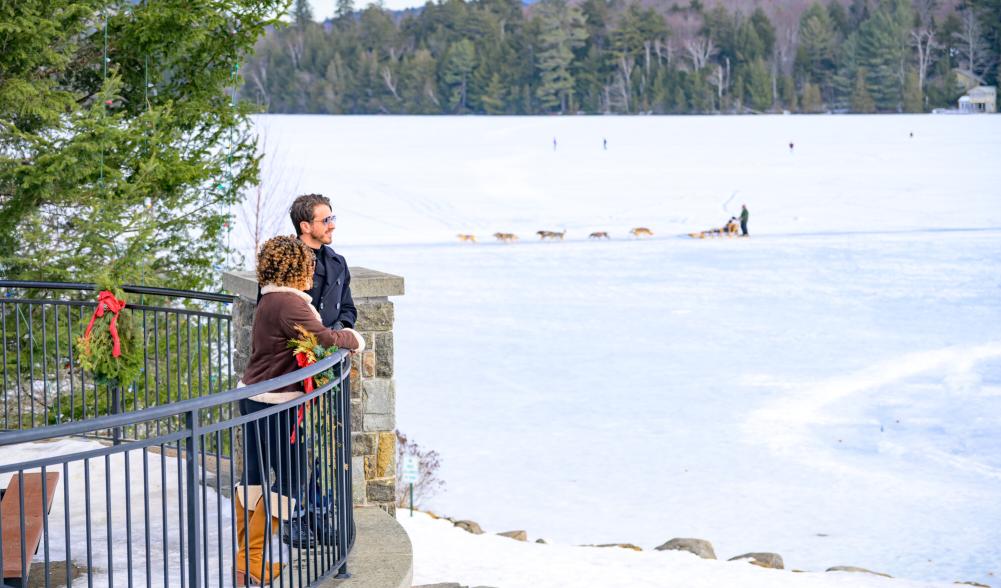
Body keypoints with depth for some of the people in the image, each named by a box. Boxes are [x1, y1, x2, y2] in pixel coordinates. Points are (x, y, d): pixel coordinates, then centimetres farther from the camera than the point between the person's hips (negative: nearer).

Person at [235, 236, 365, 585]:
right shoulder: (289, 303, -18)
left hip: (253, 396, 10)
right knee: (290, 476, -2)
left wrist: (340, 338, 3)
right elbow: (323, 338, -25)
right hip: (277, 402, -10)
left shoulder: (269, 301, 14)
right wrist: (353, 339, -6)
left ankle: (245, 557, 20)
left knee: (255, 474, 14)